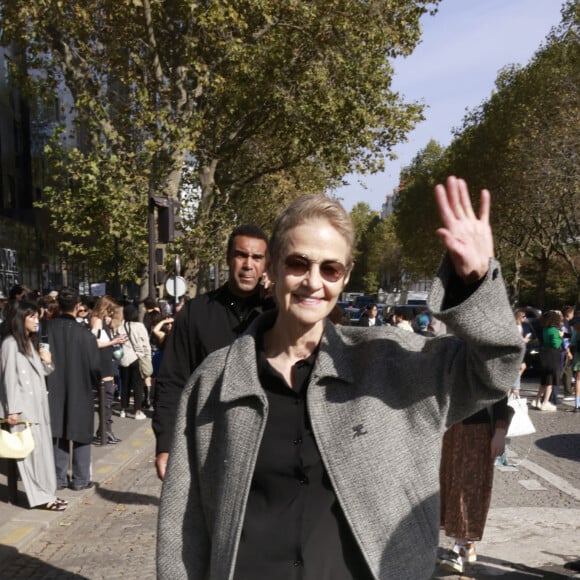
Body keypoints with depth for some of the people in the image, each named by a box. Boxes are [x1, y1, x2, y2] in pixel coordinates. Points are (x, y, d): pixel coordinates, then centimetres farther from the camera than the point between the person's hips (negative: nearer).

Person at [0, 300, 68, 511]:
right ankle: (40, 496, 2)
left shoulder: (29, 342, 15)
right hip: (23, 407, -8)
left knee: (43, 448, 9)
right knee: (31, 450, -4)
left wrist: (47, 362, -1)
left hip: (37, 405, 8)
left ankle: (46, 492, 15)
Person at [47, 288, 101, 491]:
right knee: (81, 435, 10)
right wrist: (93, 384, 9)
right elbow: (95, 367, -10)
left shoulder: (48, 328, -10)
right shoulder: (84, 334, -18)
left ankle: (59, 477, 21)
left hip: (54, 391, 3)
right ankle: (80, 479, 15)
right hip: (80, 391, -3)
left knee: (59, 434, 14)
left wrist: (49, 382, 13)